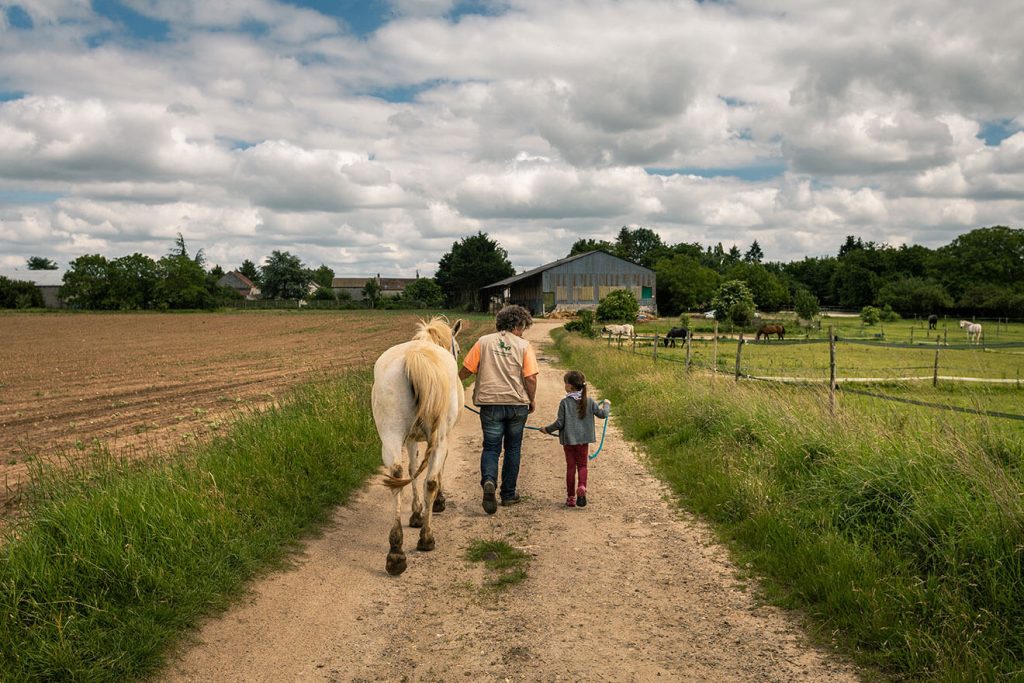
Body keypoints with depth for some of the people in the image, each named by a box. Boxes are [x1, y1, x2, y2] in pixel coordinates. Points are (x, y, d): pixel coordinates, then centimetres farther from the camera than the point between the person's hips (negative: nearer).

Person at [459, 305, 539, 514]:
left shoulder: (484, 342, 2)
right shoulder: (524, 346, -2)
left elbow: (466, 370, 1)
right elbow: (531, 378, -8)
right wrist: (532, 400, 7)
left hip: (490, 403, 0)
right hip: (517, 404, 0)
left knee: (491, 447, 6)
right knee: (512, 449, 14)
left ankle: (489, 481, -22)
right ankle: (509, 494, 20)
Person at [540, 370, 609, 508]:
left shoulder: (565, 402, -11)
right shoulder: (589, 401, -3)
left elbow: (560, 423, -11)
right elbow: (602, 414, 2)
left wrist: (547, 429, 4)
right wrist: (606, 404, 23)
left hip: (568, 440, -2)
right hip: (584, 440, 2)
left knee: (571, 467, 8)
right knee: (582, 465, 12)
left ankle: (571, 497, 11)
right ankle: (582, 487, -16)